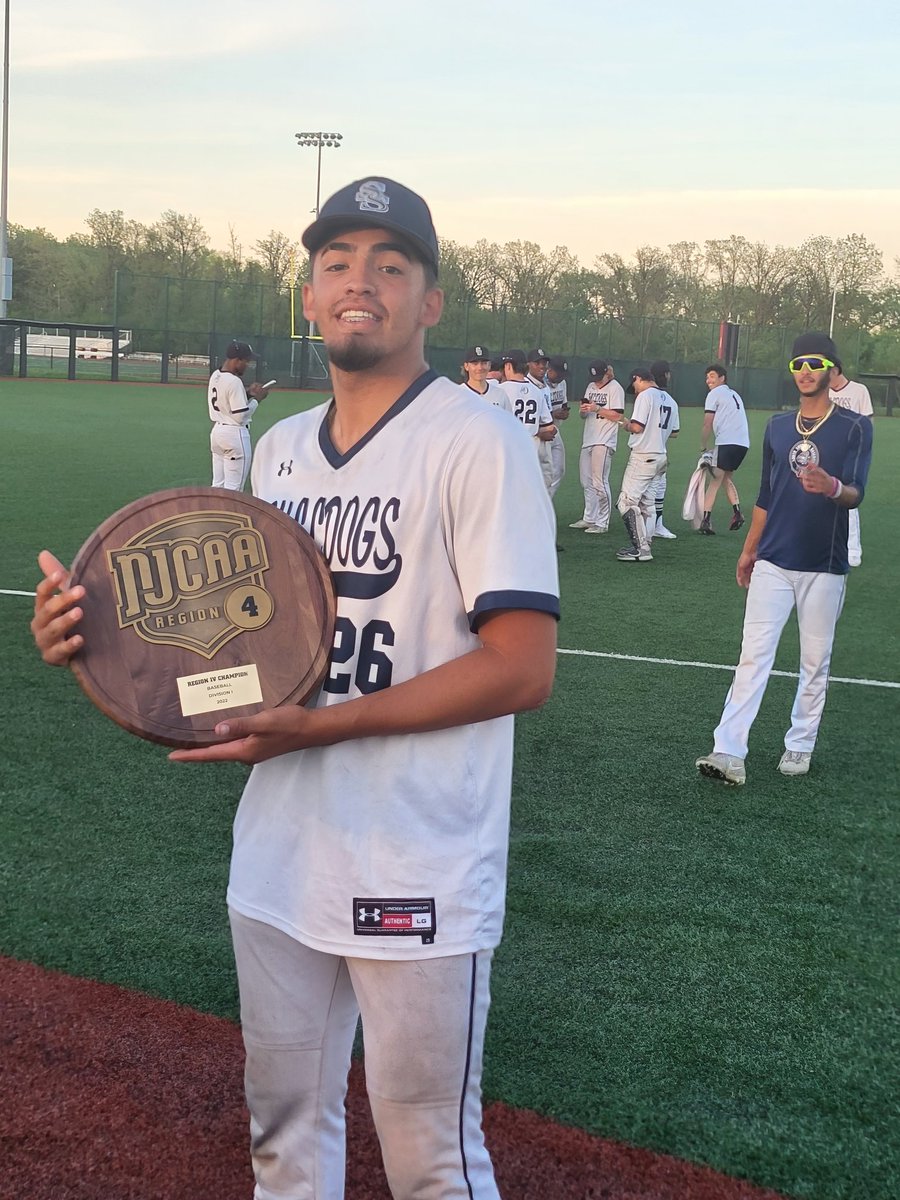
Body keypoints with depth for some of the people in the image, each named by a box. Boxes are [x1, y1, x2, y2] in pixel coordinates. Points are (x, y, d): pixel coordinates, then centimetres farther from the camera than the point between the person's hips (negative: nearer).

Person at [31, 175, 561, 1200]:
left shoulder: (479, 443, -12)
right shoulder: (278, 449, 11)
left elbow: (522, 667, -18)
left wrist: (319, 725, -22)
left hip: (417, 875, -6)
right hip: (276, 856, 7)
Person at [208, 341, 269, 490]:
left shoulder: (215, 376, 8)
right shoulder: (234, 381, -19)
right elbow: (240, 416, -20)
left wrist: (248, 393, 11)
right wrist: (256, 399, -7)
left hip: (216, 431, 9)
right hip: (235, 433, -9)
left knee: (217, 486, 14)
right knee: (233, 489, -3)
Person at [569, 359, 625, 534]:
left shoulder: (615, 388, -6)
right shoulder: (591, 387, 16)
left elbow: (618, 416, -14)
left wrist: (597, 409, -19)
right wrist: (584, 410, -3)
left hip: (604, 442, -8)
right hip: (587, 440, 8)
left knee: (599, 482, -8)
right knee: (586, 481, 11)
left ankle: (602, 523, -4)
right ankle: (589, 518, 20)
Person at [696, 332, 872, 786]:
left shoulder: (854, 427, -4)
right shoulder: (778, 426, 11)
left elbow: (857, 494, -13)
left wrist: (832, 487, -36)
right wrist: (749, 550, 15)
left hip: (824, 566, -3)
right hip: (772, 562, 3)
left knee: (815, 662, 6)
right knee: (753, 656, -4)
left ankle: (800, 746, 20)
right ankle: (729, 753, -8)